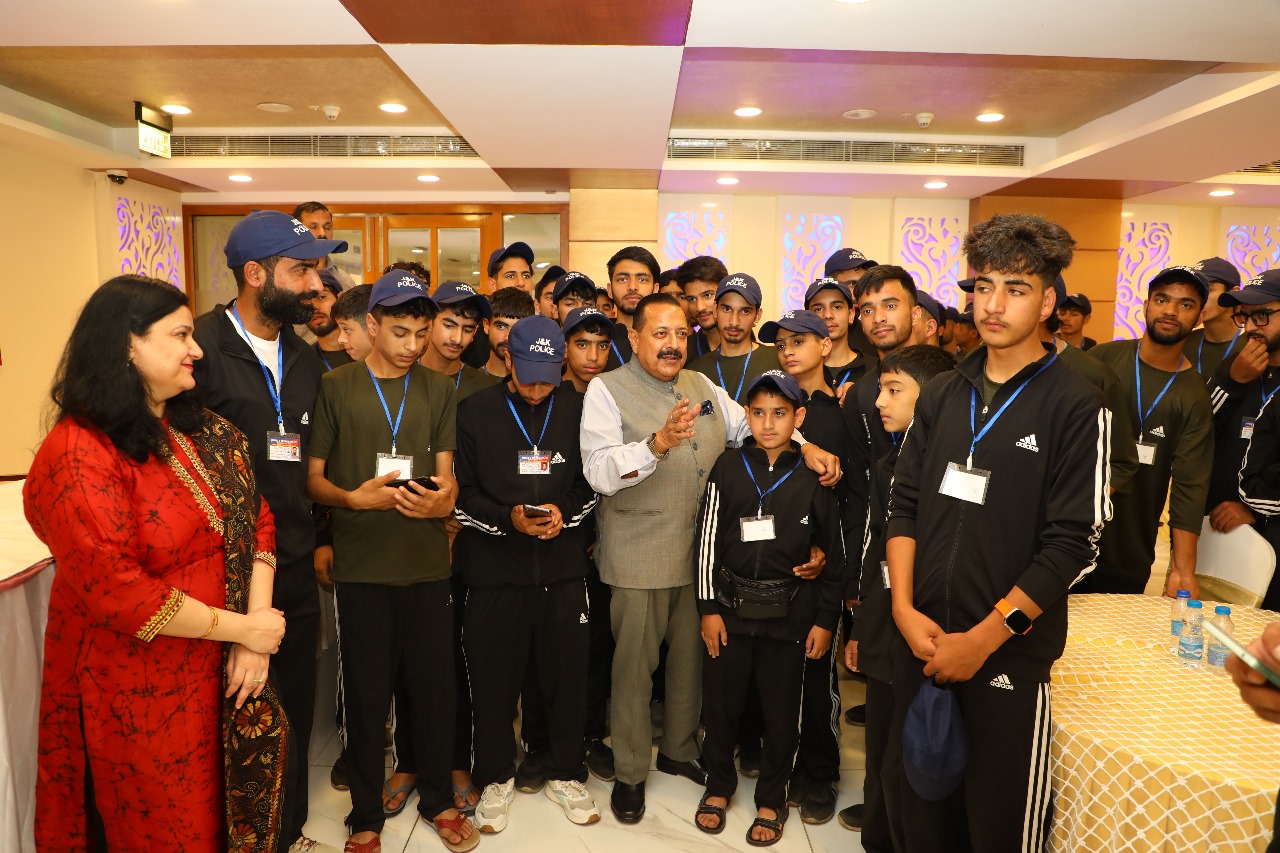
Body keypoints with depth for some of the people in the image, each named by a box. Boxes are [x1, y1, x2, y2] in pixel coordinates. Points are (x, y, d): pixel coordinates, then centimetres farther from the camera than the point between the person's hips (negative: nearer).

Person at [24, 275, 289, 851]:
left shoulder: (203, 431, 4)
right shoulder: (78, 454, -19)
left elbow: (257, 522, 1)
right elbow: (116, 592, -23)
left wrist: (254, 637, -11)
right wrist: (240, 628, -16)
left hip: (216, 673, 6)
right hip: (139, 692, -6)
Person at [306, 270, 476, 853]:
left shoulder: (439, 391, 9)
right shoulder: (335, 388, 1)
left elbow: (446, 474, 9)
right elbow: (312, 478, 2)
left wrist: (443, 498, -13)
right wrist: (355, 498, -17)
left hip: (428, 563, 2)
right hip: (361, 566, -2)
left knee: (433, 687, 9)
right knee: (366, 693, 7)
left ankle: (438, 799, 31)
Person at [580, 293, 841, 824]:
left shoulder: (703, 386, 10)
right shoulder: (607, 389, -9)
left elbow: (751, 425, 18)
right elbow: (599, 471, -20)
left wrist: (807, 448, 3)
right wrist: (659, 443, -35)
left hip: (702, 552, 6)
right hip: (639, 557, -5)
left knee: (692, 658, 18)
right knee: (634, 666, 7)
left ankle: (678, 750, 40)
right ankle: (629, 773, 27)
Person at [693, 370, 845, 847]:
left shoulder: (814, 477, -4)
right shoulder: (728, 468, -2)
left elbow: (834, 554, 1)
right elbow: (708, 540, 0)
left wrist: (825, 620, 0)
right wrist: (709, 608, -2)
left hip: (789, 612, -1)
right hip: (731, 606, 1)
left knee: (781, 709, 10)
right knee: (720, 702, 10)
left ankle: (771, 798, 31)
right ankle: (719, 785, 34)